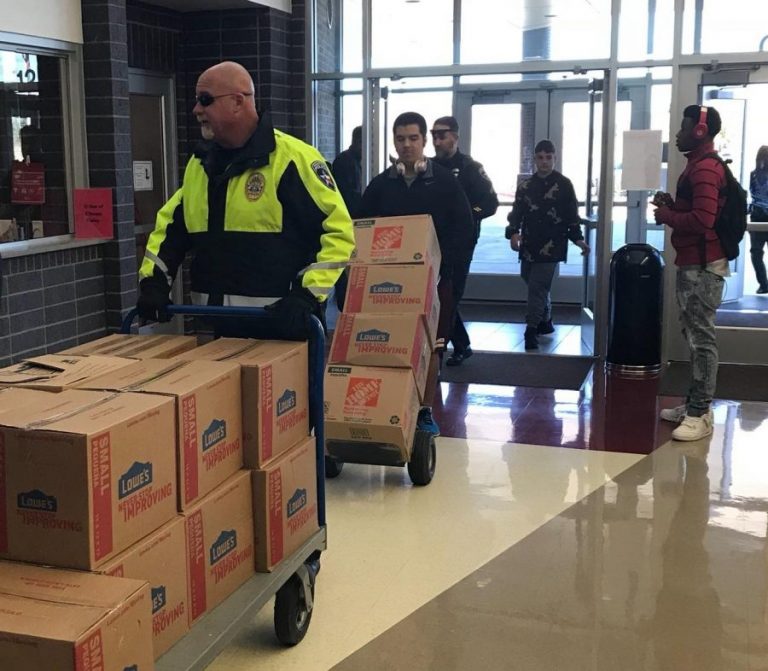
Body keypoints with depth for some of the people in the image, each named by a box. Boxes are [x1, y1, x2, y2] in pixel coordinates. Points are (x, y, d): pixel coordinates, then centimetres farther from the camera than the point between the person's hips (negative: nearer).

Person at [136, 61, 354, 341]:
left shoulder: (292, 158, -12)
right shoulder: (199, 163, 12)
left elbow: (339, 231, -14)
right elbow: (170, 226, 23)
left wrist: (307, 296, -22)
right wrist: (153, 282, 10)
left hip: (281, 328, -7)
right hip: (216, 327, 7)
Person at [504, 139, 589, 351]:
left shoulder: (564, 185, 1)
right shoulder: (526, 185, 11)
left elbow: (572, 215, 2)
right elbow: (517, 212, 7)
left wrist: (578, 239, -6)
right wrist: (513, 233, -10)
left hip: (551, 245, -4)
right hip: (529, 244, 5)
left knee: (538, 286, -11)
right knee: (536, 284, 13)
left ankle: (531, 329, -11)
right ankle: (545, 322, 31)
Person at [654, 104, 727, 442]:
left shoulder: (705, 168, -16)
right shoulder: (699, 165, 19)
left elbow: (702, 220, -25)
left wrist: (665, 215, -11)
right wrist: (672, 205, 8)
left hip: (702, 265, -11)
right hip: (693, 262, 11)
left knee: (701, 338, -8)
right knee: (695, 334, 12)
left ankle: (701, 414, -5)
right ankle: (694, 405, 19)